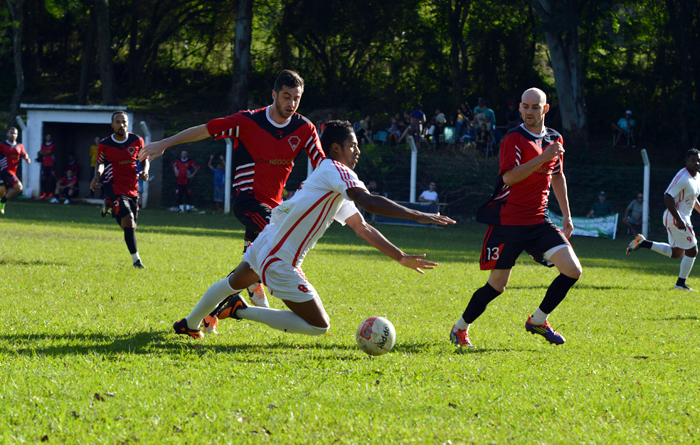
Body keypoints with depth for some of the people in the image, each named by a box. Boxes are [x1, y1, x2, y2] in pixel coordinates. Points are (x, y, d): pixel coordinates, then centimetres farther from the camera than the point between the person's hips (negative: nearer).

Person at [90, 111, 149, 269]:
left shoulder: (137, 141, 3)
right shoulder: (104, 145, -3)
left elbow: (145, 159, 15)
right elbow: (100, 163, 12)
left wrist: (145, 171, -6)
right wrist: (97, 176, -8)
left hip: (133, 189, 4)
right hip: (115, 189, -4)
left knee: (130, 226, 8)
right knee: (128, 219, -22)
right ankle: (135, 259, -17)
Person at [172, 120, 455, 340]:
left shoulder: (338, 191, 16)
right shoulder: (334, 169, -14)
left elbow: (363, 229, 18)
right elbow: (368, 202, -30)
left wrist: (402, 258, 14)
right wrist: (418, 216, -30)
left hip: (264, 246, 10)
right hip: (279, 261, -10)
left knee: (233, 284, 37)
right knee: (319, 326, -7)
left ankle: (189, 324, 56)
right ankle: (243, 311, -4)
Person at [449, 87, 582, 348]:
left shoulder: (555, 140, 11)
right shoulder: (514, 139, -9)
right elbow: (509, 177, -22)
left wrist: (566, 215, 24)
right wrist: (542, 158, -27)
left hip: (539, 221, 6)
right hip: (508, 221, -5)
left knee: (573, 270, -10)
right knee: (497, 285, -2)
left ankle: (538, 321, 8)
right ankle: (460, 328, 19)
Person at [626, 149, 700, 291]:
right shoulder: (683, 177, -20)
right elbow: (668, 197, -26)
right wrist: (679, 219, -30)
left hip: (681, 218, 10)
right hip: (675, 218, -10)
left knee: (676, 253, 17)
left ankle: (643, 243, 18)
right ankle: (681, 283, 6)